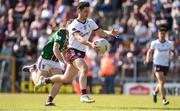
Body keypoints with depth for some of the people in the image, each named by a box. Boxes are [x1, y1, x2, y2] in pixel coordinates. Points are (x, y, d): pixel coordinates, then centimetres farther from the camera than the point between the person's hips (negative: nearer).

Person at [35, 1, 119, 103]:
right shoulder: (74, 25, -17)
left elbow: (101, 33, 12)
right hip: (73, 51, -8)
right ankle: (84, 95, -36)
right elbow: (79, 38, -33)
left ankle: (44, 80, 37)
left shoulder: (90, 22, 6)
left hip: (81, 54, 8)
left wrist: (110, 33, -10)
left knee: (66, 79, 16)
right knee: (84, 69, -32)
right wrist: (91, 44, -51)